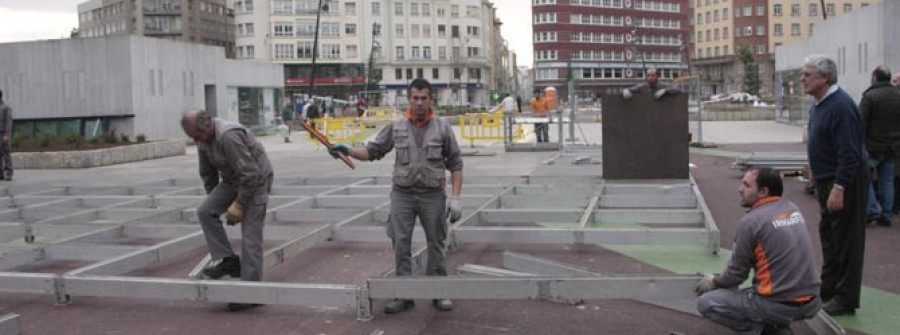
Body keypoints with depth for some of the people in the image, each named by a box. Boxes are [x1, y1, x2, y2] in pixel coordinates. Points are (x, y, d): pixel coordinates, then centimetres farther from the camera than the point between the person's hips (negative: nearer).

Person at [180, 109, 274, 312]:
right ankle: (227, 260, -1)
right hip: (231, 180, 9)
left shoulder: (228, 136, -29)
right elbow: (207, 174, 14)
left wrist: (238, 205, -21)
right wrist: (215, 202, 15)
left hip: (256, 181, -9)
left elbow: (251, 175, -28)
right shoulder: (203, 138, 0)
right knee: (205, 212, -8)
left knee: (250, 237, -10)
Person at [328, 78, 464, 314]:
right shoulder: (396, 127, 4)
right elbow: (373, 151, 6)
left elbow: (455, 164, 1)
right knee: (401, 244, 1)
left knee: (436, 245, 7)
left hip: (433, 195, -1)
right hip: (402, 195, 1)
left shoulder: (442, 127, 0)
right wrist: (348, 150, -13)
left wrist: (455, 198, -6)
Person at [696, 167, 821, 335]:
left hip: (779, 305, -7)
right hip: (812, 303, 7)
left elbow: (736, 274, -6)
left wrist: (714, 281, 17)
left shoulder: (750, 221, -13)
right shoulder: (792, 208, 10)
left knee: (706, 303, 5)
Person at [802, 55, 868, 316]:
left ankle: (845, 300, 8)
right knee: (828, 236, 19)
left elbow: (849, 153, -26)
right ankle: (828, 289, 32)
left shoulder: (841, 106, -23)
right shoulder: (819, 103, 9)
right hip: (826, 180, 10)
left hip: (845, 181, -10)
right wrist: (820, 179, 19)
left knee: (846, 241, -1)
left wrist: (839, 188, -26)